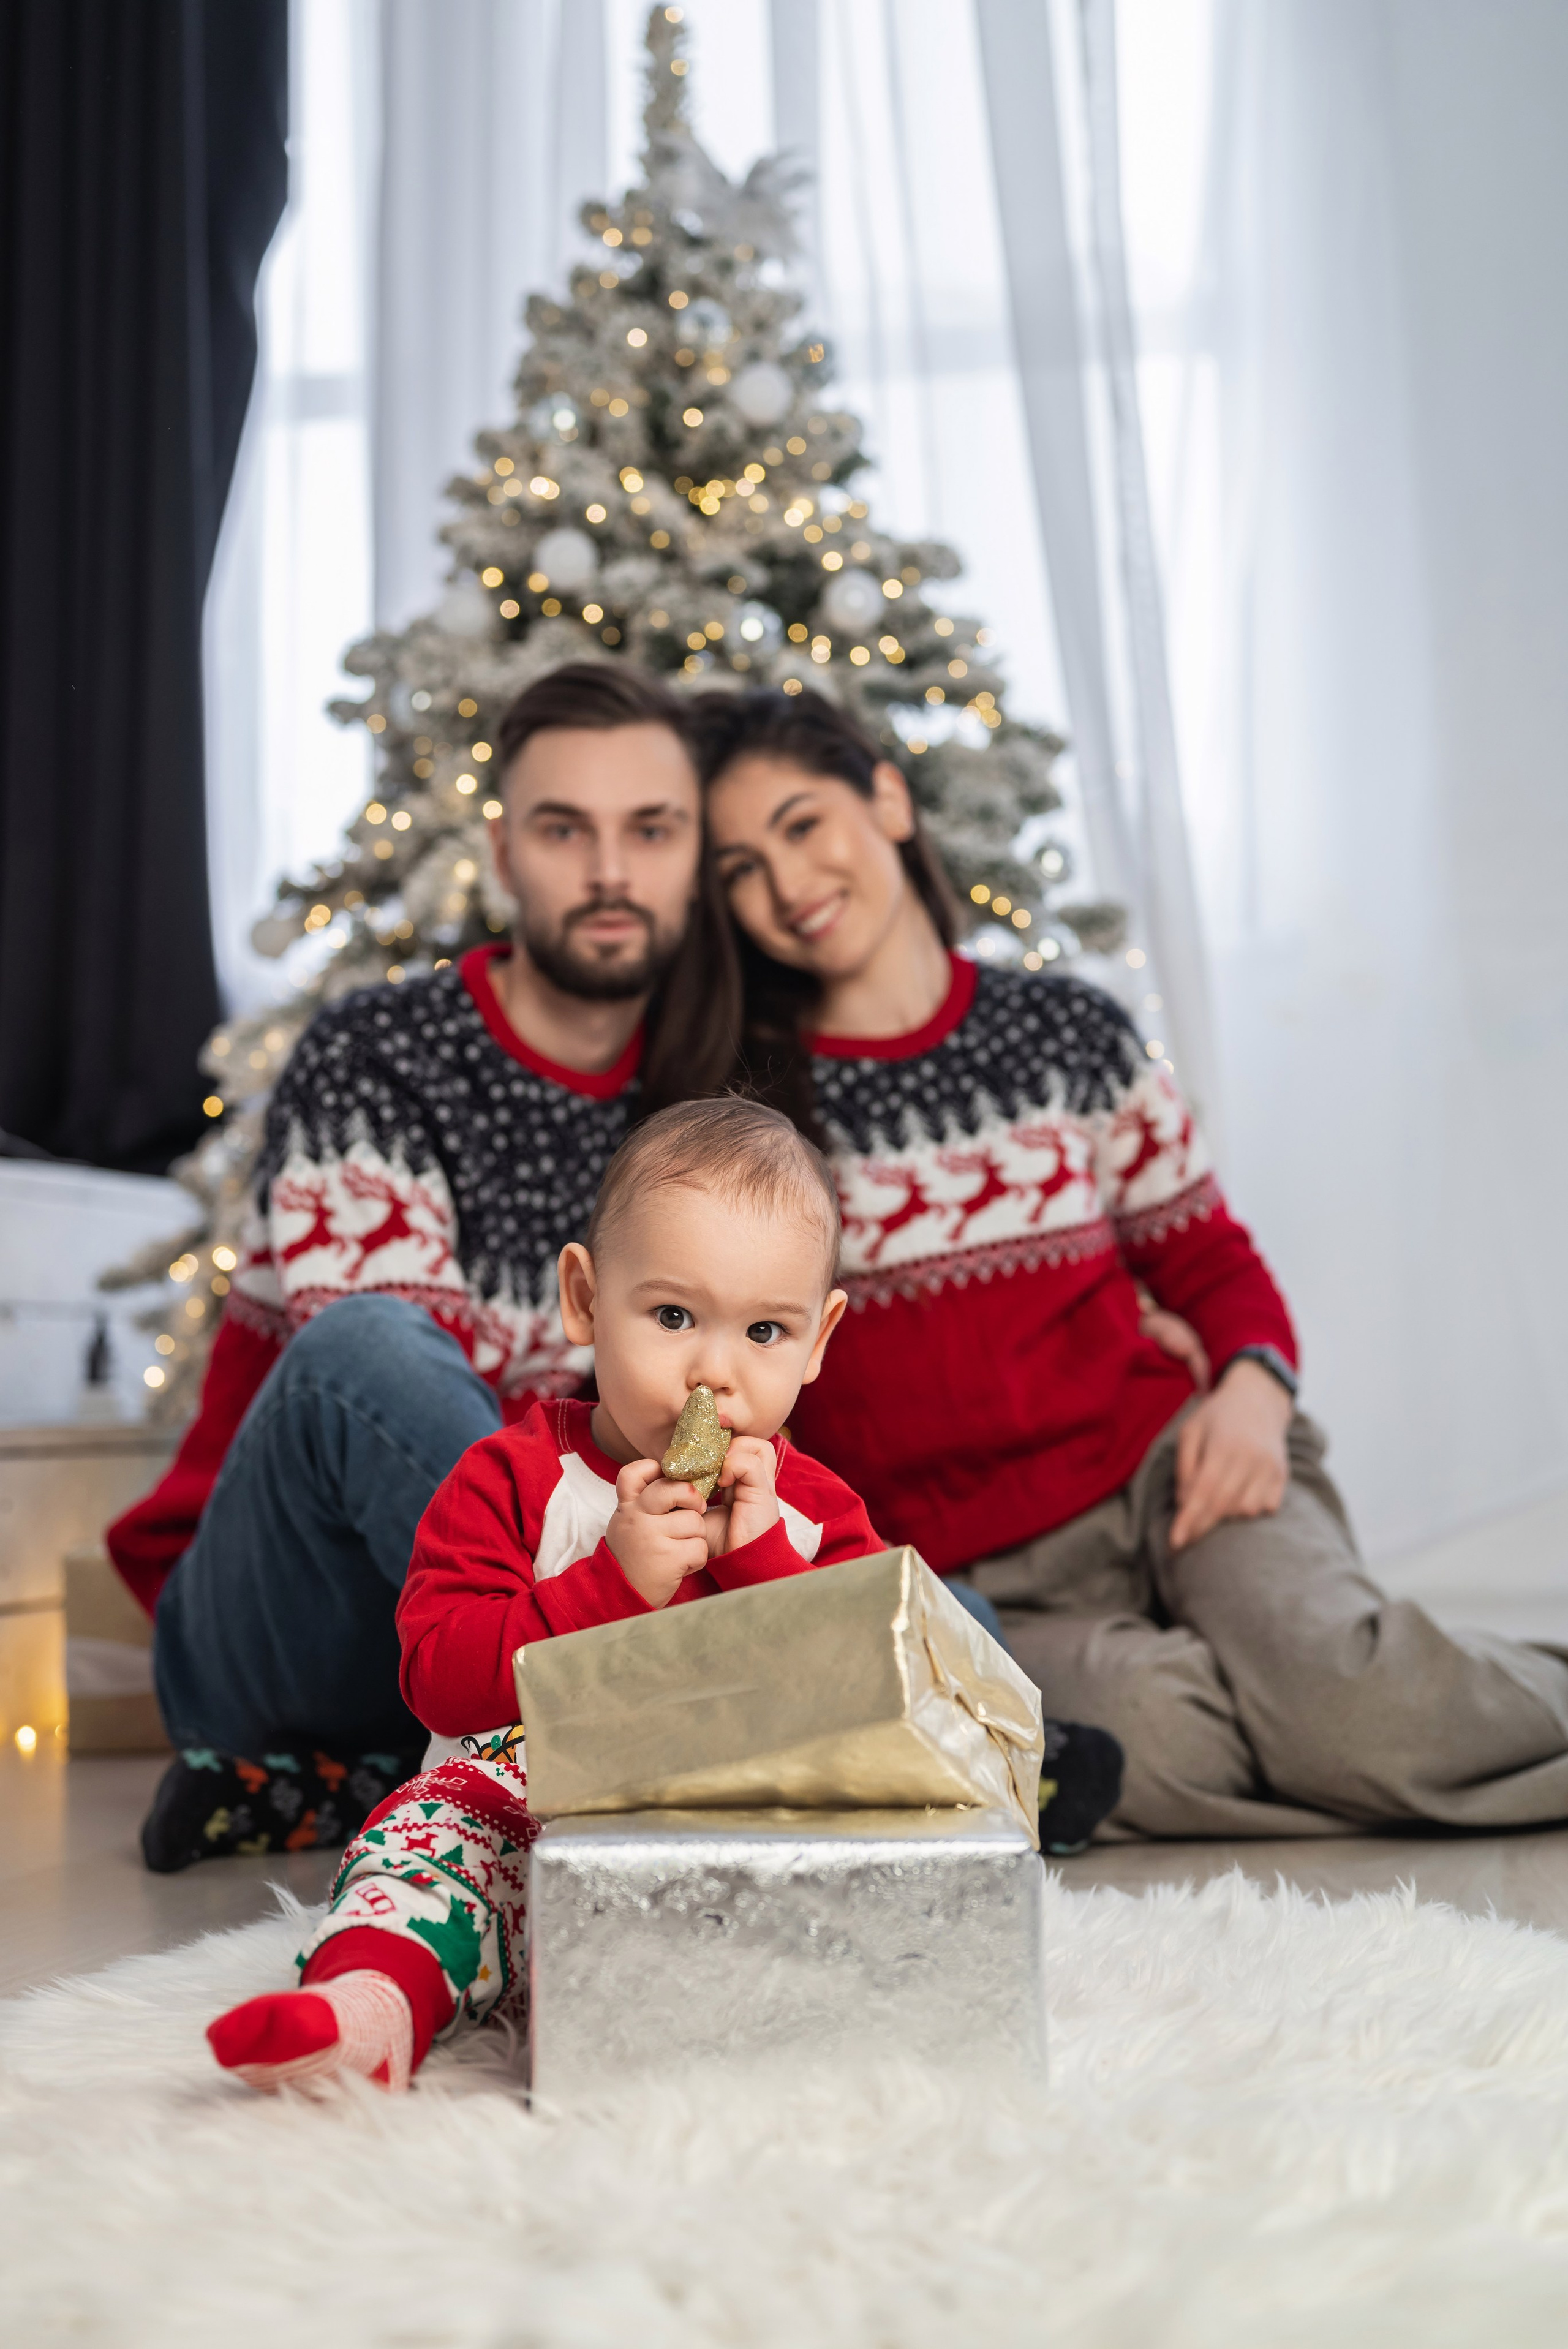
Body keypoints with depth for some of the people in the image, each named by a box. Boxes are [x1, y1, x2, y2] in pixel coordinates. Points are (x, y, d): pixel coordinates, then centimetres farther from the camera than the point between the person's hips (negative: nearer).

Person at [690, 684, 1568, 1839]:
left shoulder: (1067, 1029, 9)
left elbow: (1210, 1259, 16)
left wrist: (1252, 1387, -6)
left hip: (1160, 1462, 1)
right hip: (980, 1588, 0)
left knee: (1343, 1701, -31)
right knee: (1157, 1735, -33)